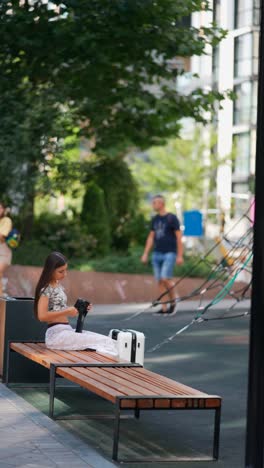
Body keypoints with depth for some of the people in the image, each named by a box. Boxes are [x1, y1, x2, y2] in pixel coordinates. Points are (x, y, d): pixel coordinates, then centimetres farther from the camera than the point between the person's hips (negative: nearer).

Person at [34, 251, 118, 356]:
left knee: (107, 341, -7)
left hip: (67, 330, 9)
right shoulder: (46, 289, -9)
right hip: (56, 334, -9)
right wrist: (67, 311, -16)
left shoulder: (59, 286, 18)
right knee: (102, 343, -21)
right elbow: (42, 316, -19)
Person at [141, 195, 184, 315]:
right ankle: (164, 308, 6)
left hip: (169, 253, -6)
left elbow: (178, 237, -5)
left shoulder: (172, 218, -4)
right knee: (160, 281, 3)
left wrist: (180, 255, -10)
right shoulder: (155, 219, 13)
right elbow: (151, 237, 18)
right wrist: (145, 254, 12)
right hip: (157, 254, 6)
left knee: (165, 279, -16)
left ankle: (173, 301, 5)